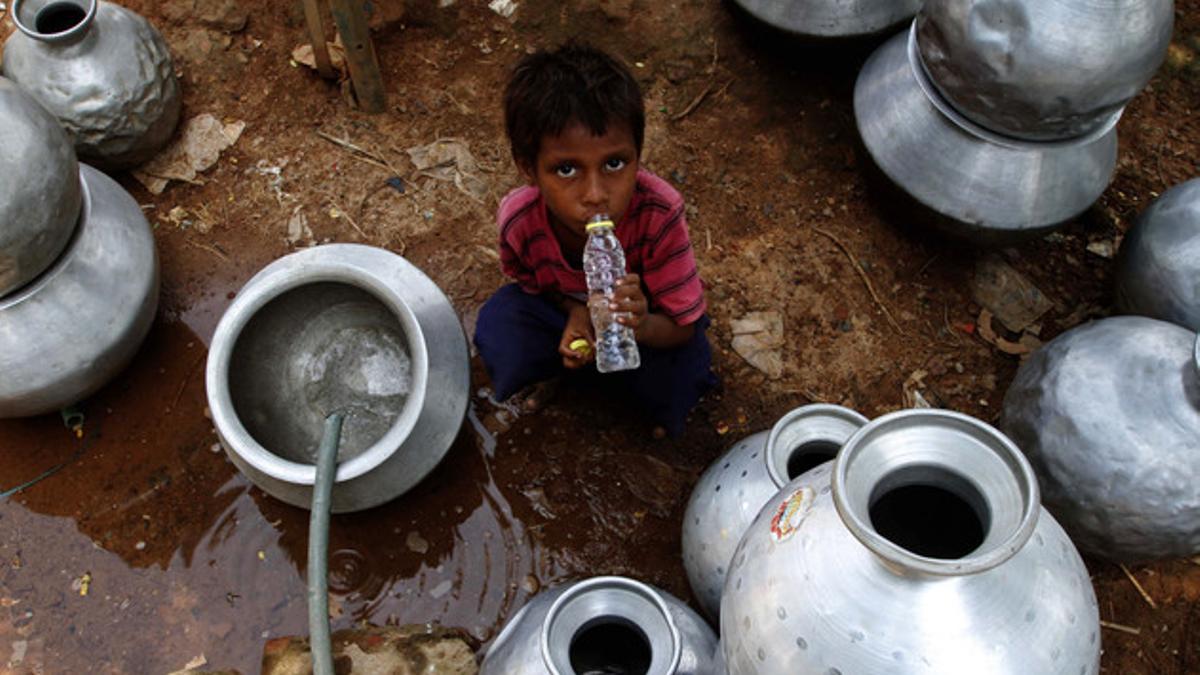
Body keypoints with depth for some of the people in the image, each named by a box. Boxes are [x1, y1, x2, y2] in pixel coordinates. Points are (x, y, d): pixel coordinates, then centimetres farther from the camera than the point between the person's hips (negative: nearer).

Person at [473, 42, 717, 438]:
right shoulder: (519, 220, -31)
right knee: (498, 330, -26)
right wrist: (574, 311, -27)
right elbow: (531, 280, -5)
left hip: (640, 308, -2)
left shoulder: (659, 213, -38)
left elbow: (683, 327, -28)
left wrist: (642, 326, -52)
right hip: (564, 302, 2)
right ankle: (553, 365, 10)